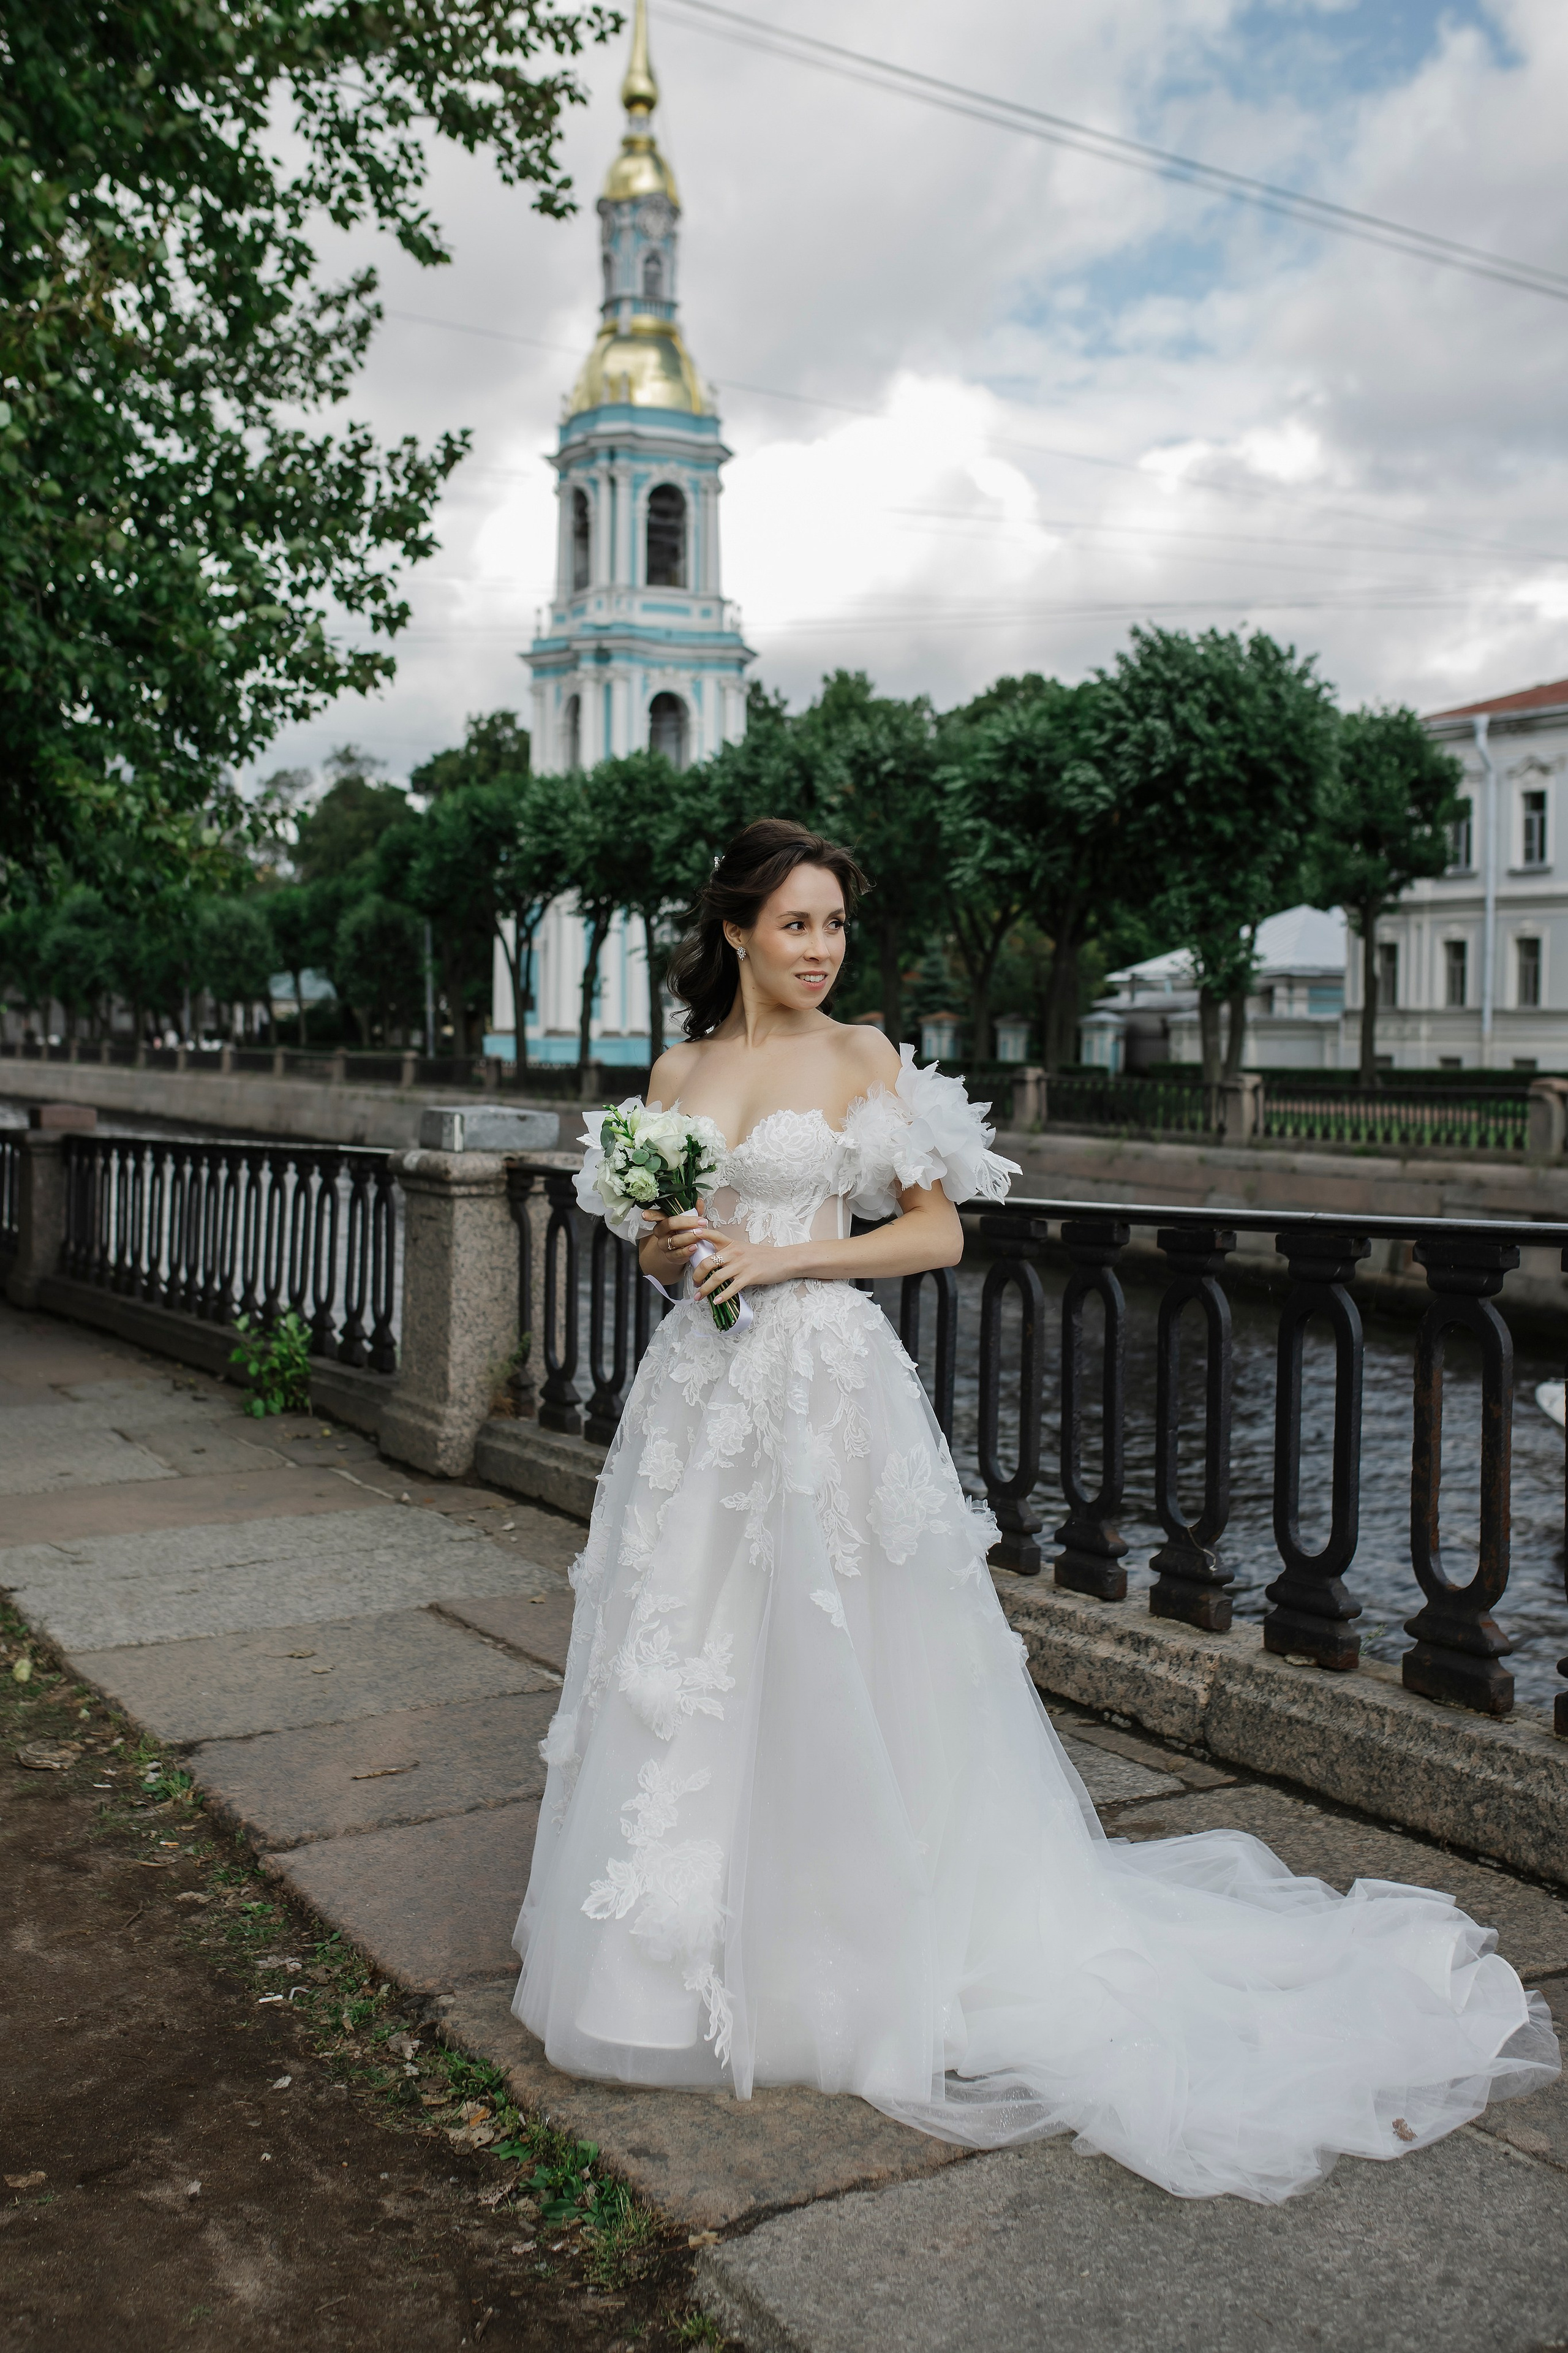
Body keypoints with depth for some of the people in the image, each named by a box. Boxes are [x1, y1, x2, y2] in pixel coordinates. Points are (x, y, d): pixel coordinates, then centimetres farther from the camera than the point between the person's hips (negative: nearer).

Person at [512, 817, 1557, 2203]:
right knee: (689, 1667, 9)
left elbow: (938, 1231, -3)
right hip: (702, 1388, 4)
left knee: (832, 1660, -2)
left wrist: (789, 1254, -12)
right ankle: (695, 1938, 26)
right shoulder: (680, 1071, 11)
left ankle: (844, 1947, 15)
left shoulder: (867, 1061, 0)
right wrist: (667, 1247, -5)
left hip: (828, 1382, -4)